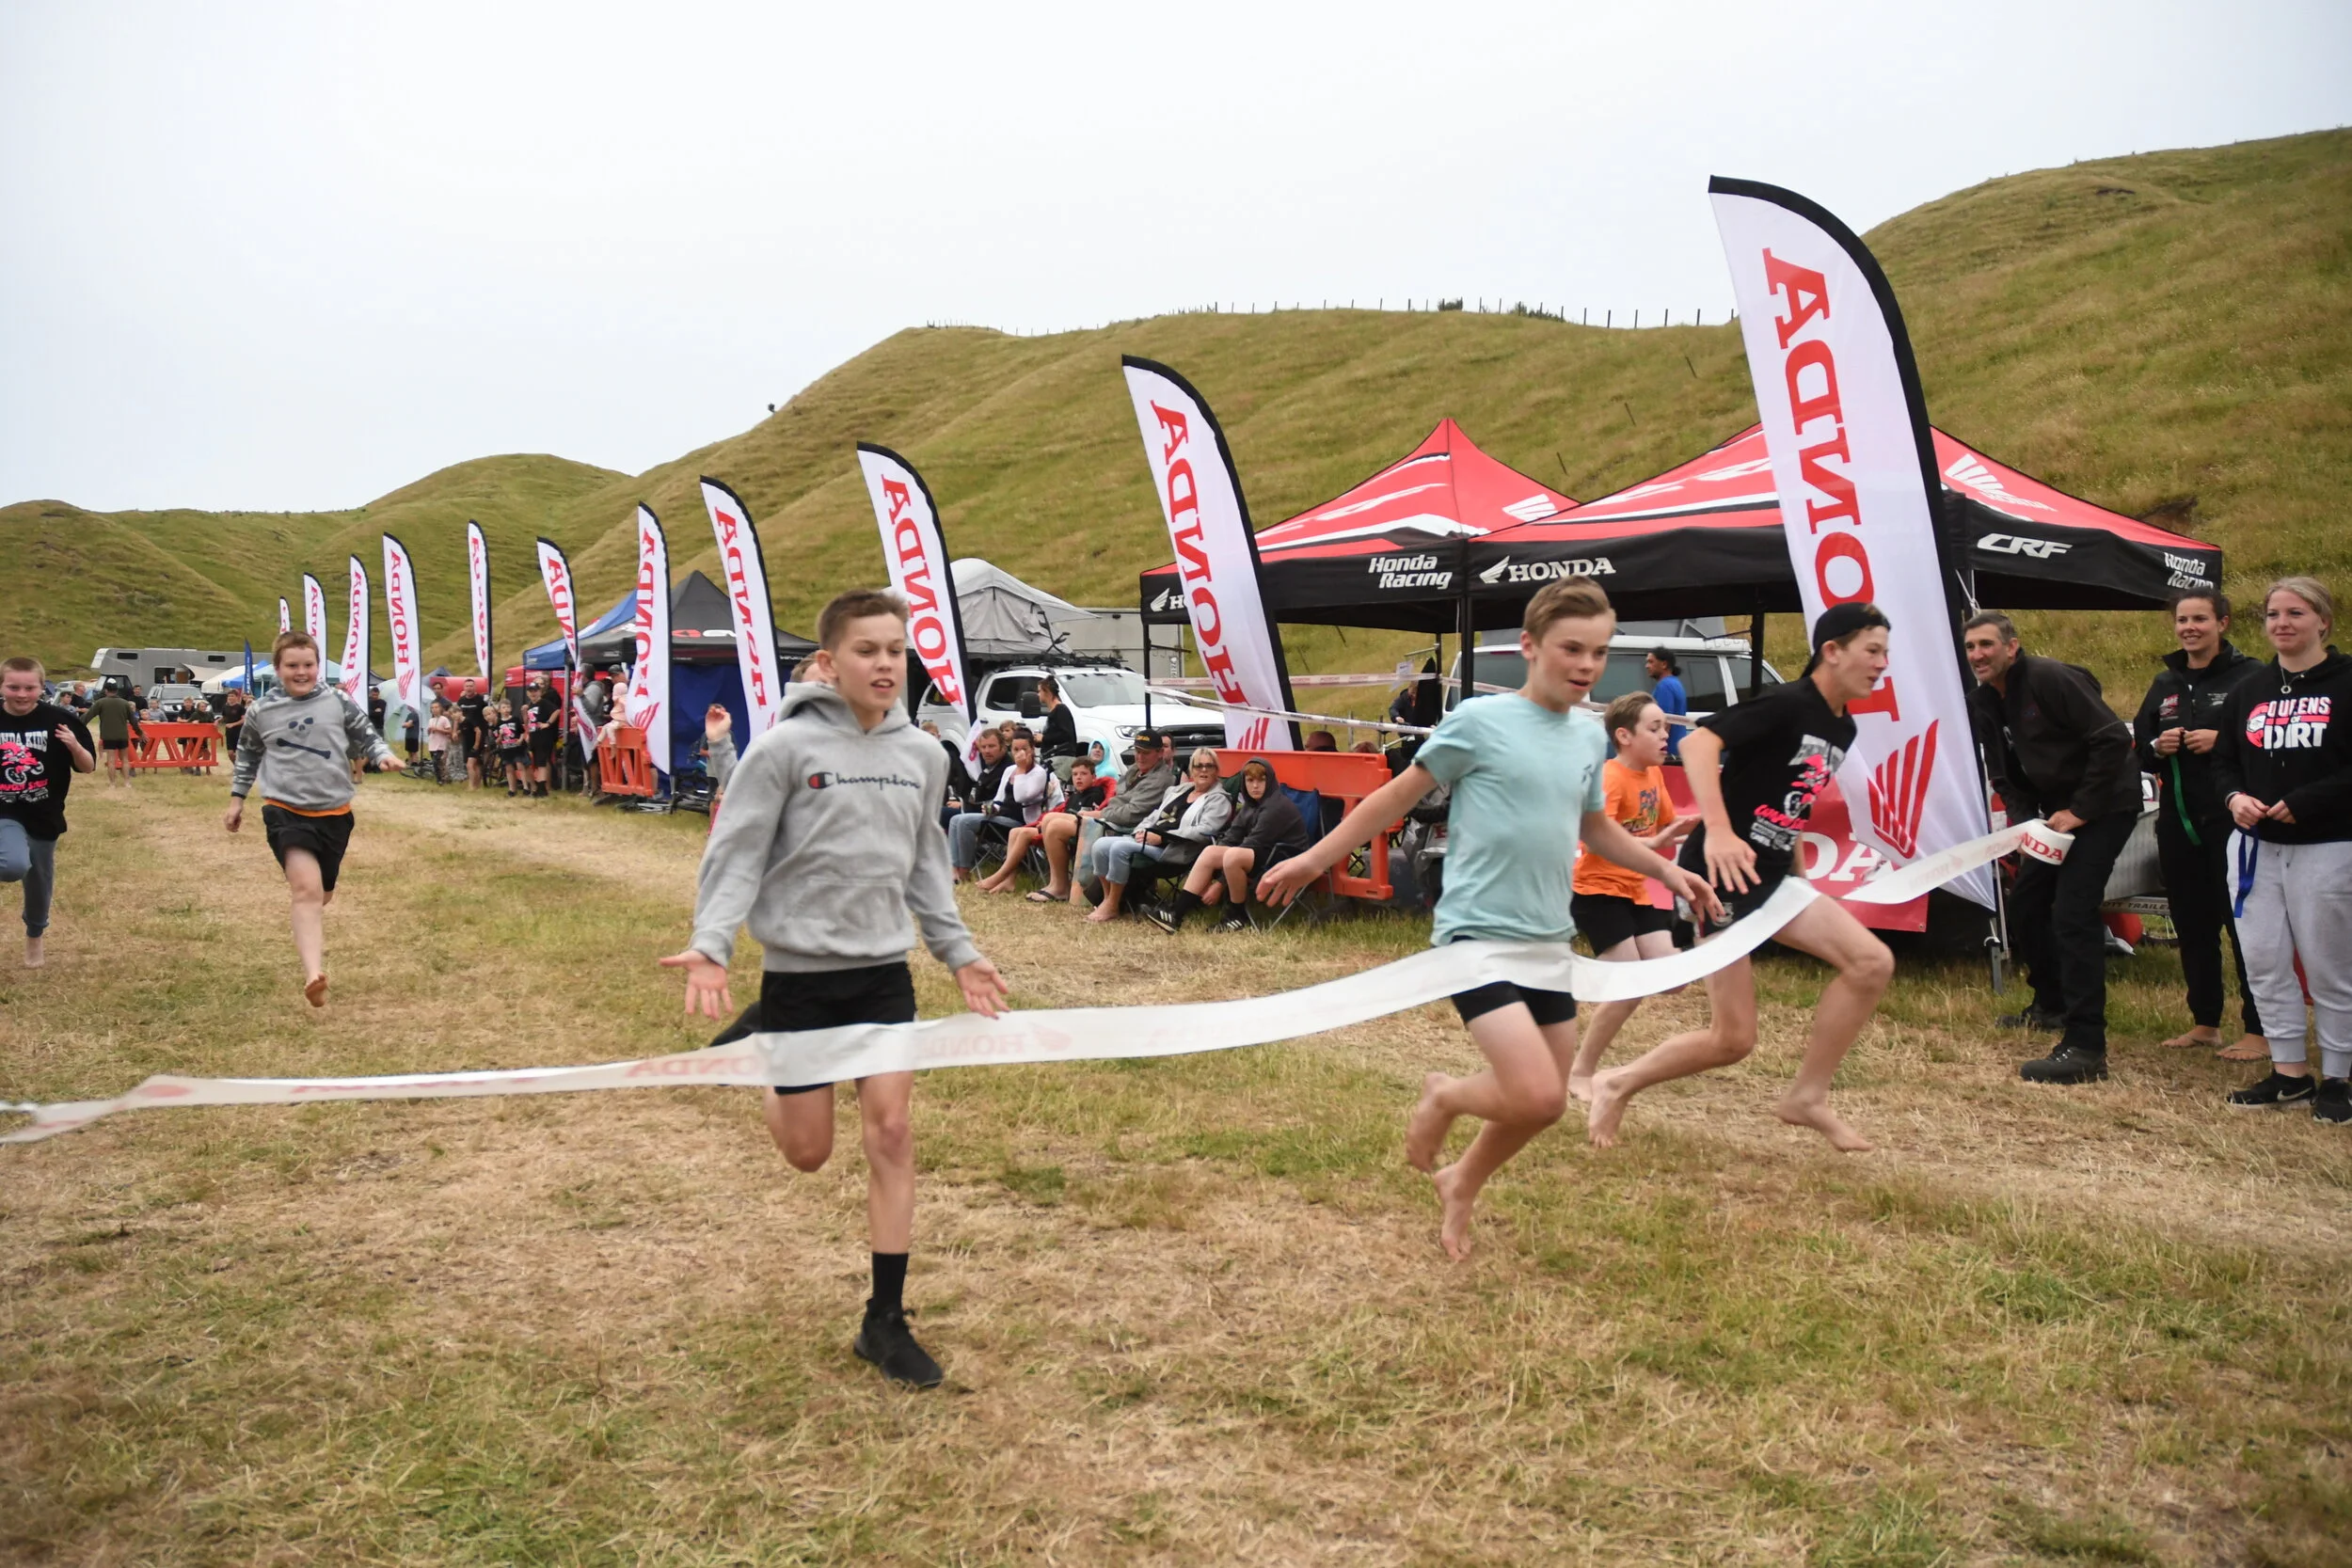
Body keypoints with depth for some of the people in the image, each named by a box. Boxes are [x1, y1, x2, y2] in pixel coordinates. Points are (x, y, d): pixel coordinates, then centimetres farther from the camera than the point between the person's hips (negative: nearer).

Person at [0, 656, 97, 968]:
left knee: (39, 883, 16)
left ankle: (35, 937, 42)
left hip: (43, 817, 1)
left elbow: (88, 768, -4)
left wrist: (75, 746, -24)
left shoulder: (60, 719, -9)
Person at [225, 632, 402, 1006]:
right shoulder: (262, 712, 1)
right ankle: (314, 975, -37)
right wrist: (237, 799, 21)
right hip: (285, 810, -3)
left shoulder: (338, 702, 0)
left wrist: (383, 755, -13)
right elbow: (247, 755, 18)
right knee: (307, 888, -24)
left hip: (334, 812, 3)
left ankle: (309, 936, 55)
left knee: (322, 894, 19)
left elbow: (366, 736, 9)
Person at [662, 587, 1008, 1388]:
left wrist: (958, 950, 13)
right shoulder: (786, 746, -10)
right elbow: (736, 852, -9)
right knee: (808, 1150, 7)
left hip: (883, 971, 3)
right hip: (800, 971, -3)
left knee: (891, 1131, -4)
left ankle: (886, 1321, 7)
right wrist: (712, 945, -22)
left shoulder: (921, 754, 4)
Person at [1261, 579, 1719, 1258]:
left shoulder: (1590, 734, 8)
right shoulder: (1479, 720, -11)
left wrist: (1665, 870, 19)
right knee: (1537, 1095, -20)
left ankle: (1461, 1187, 38)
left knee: (1548, 1102, 11)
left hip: (1549, 941, 7)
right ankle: (1443, 1095, 13)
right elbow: (1398, 795, -2)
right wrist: (1315, 859, -1)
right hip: (1477, 935, -7)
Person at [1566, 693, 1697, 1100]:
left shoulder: (1654, 774, 6)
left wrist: (1701, 817, -3)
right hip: (1597, 891, -8)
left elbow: (1668, 826, 14)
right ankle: (1580, 1074, 1)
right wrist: (1652, 844, -41)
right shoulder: (1610, 777, -20)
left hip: (1635, 891, 9)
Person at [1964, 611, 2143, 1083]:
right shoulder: (1982, 703, 6)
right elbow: (2005, 775, 12)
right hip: (2057, 812, 9)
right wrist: (2023, 822, -5)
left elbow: (2114, 739, -23)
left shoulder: (2051, 678, -20)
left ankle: (2086, 1048, -16)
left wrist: (2080, 810, -21)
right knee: (2025, 904, 14)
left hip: (2104, 805, -9)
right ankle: (2051, 1005, 36)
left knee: (2073, 914, -17)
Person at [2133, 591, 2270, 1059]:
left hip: (2234, 821, -6)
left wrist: (2222, 740, -19)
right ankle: (2204, 1023, 23)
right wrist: (2157, 747, 0)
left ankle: (2259, 1030, 4)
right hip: (2178, 822, 6)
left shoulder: (2251, 676, -4)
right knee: (2191, 924, 12)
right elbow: (2139, 750, 20)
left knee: (2244, 923, -4)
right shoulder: (2165, 684, 15)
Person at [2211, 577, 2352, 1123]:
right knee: (2264, 960, 7)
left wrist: (2303, 802, -20)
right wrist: (2234, 796, -5)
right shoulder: (2249, 693, 12)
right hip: (2260, 848, 6)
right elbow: (2224, 761, 15)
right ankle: (2289, 1073, 19)